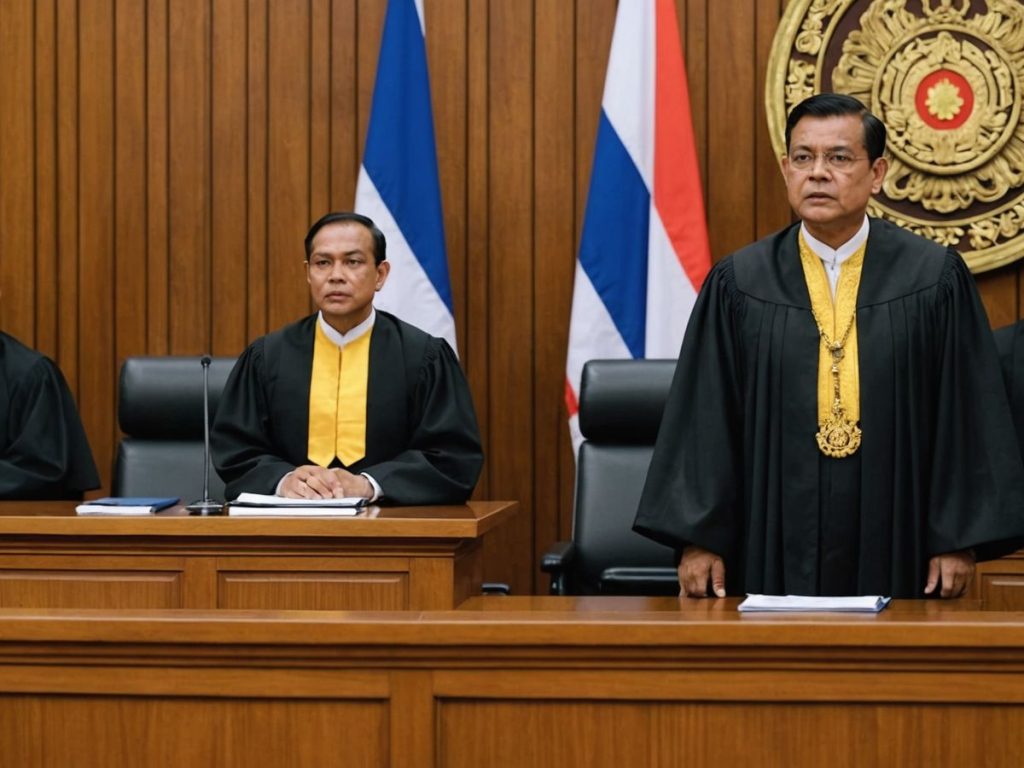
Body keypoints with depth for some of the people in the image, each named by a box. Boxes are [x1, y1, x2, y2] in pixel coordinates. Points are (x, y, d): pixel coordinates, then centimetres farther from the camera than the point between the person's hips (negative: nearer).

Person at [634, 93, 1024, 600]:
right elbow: (704, 420, 3)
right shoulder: (739, 285, 4)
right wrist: (698, 539, -3)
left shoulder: (935, 278, 2)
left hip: (893, 548, 0)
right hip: (775, 552, 0)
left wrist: (958, 540, -4)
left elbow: (967, 413, 1)